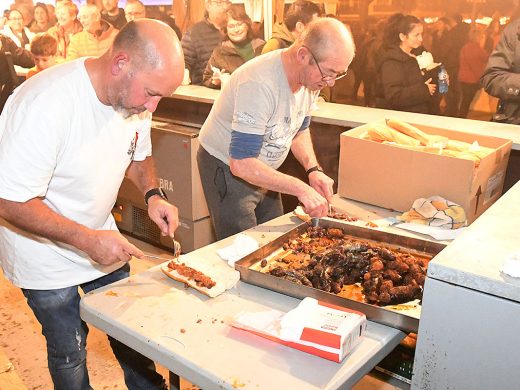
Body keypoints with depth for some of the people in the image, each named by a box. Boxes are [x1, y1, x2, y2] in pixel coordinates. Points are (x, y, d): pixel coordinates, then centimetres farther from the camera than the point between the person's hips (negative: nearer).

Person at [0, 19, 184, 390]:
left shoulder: (135, 94, -11)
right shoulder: (45, 104, -32)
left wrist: (153, 195, -10)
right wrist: (87, 240, -31)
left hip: (101, 239, 6)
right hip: (47, 258, -5)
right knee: (70, 353, 12)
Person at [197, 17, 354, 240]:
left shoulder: (312, 76, -8)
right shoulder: (259, 84, -33)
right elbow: (241, 164, -35)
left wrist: (313, 169, -8)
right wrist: (300, 189, -33)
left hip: (262, 171, 8)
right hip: (227, 169, -7)